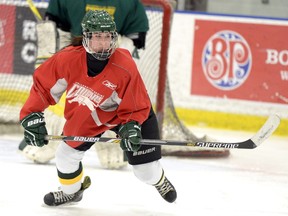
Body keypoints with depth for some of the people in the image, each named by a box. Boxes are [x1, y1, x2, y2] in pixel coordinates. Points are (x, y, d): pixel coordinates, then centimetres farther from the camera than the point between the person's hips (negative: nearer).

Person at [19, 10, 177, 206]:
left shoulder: (126, 67, -34)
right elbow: (43, 84, -15)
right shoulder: (68, 59, -29)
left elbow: (137, 107, -22)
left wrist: (131, 127, -37)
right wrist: (32, 116, -21)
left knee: (146, 170, -1)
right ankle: (71, 192, 37)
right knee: (66, 154, 1)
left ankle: (159, 180, 40)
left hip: (127, 112, -2)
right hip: (86, 115, 2)